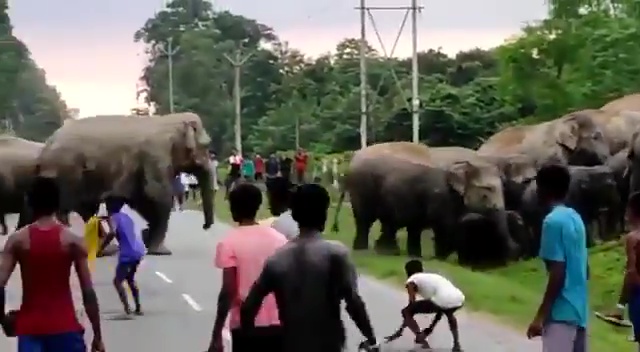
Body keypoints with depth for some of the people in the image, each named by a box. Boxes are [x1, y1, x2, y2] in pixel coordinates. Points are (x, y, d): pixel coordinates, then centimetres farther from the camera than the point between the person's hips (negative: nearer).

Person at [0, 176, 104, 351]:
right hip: (65, 328, -1)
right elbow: (88, 292, -5)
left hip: (30, 328, 1)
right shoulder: (72, 240, -3)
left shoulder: (17, 240, 0)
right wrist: (97, 336, 1)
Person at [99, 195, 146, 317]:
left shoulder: (113, 218, -4)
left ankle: (127, 310, -15)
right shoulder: (126, 216, 20)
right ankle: (138, 308, 26)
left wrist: (102, 247, -15)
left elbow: (112, 233, -24)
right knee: (130, 278, 26)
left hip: (128, 253, -8)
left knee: (117, 281, -2)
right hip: (138, 250, 8)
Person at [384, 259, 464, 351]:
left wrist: (400, 330, 22)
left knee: (406, 312, 9)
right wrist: (431, 327, 53)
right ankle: (456, 344, 35)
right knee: (449, 313, 44)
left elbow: (412, 304, 13)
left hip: (443, 300, -7)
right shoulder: (434, 276, 37)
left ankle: (421, 339, -3)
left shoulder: (412, 281, 17)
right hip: (459, 299, 7)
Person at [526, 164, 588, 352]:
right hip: (579, 308, 9)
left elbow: (558, 273, -19)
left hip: (561, 312, -9)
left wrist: (541, 316, -17)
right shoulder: (575, 218, 14)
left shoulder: (553, 221, -14)